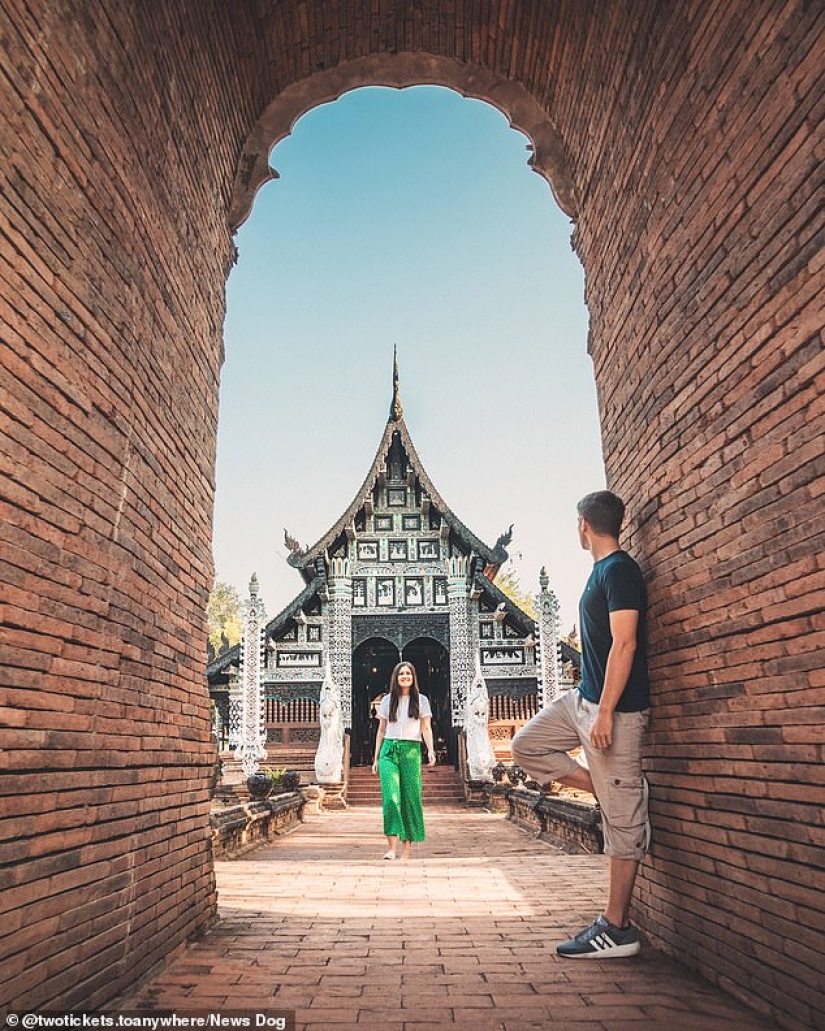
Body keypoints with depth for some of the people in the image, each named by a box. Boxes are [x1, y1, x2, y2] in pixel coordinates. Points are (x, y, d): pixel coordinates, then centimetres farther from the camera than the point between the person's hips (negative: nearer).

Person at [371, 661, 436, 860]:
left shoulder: (421, 700, 9)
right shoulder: (387, 700, 12)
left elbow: (426, 728, 4)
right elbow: (381, 730, 16)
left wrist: (430, 749, -12)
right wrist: (376, 758, 13)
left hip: (411, 751, -1)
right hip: (389, 750, 1)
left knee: (410, 798, -1)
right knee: (391, 797, -13)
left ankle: (406, 850, 6)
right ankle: (392, 848, -12)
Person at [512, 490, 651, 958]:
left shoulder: (619, 569, -15)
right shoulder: (604, 570, 14)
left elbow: (624, 644, -22)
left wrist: (605, 712, -24)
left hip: (615, 707, -10)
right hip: (585, 699, 10)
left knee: (622, 819, -2)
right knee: (528, 744, 13)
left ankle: (617, 928, 8)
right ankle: (619, 792, 11)